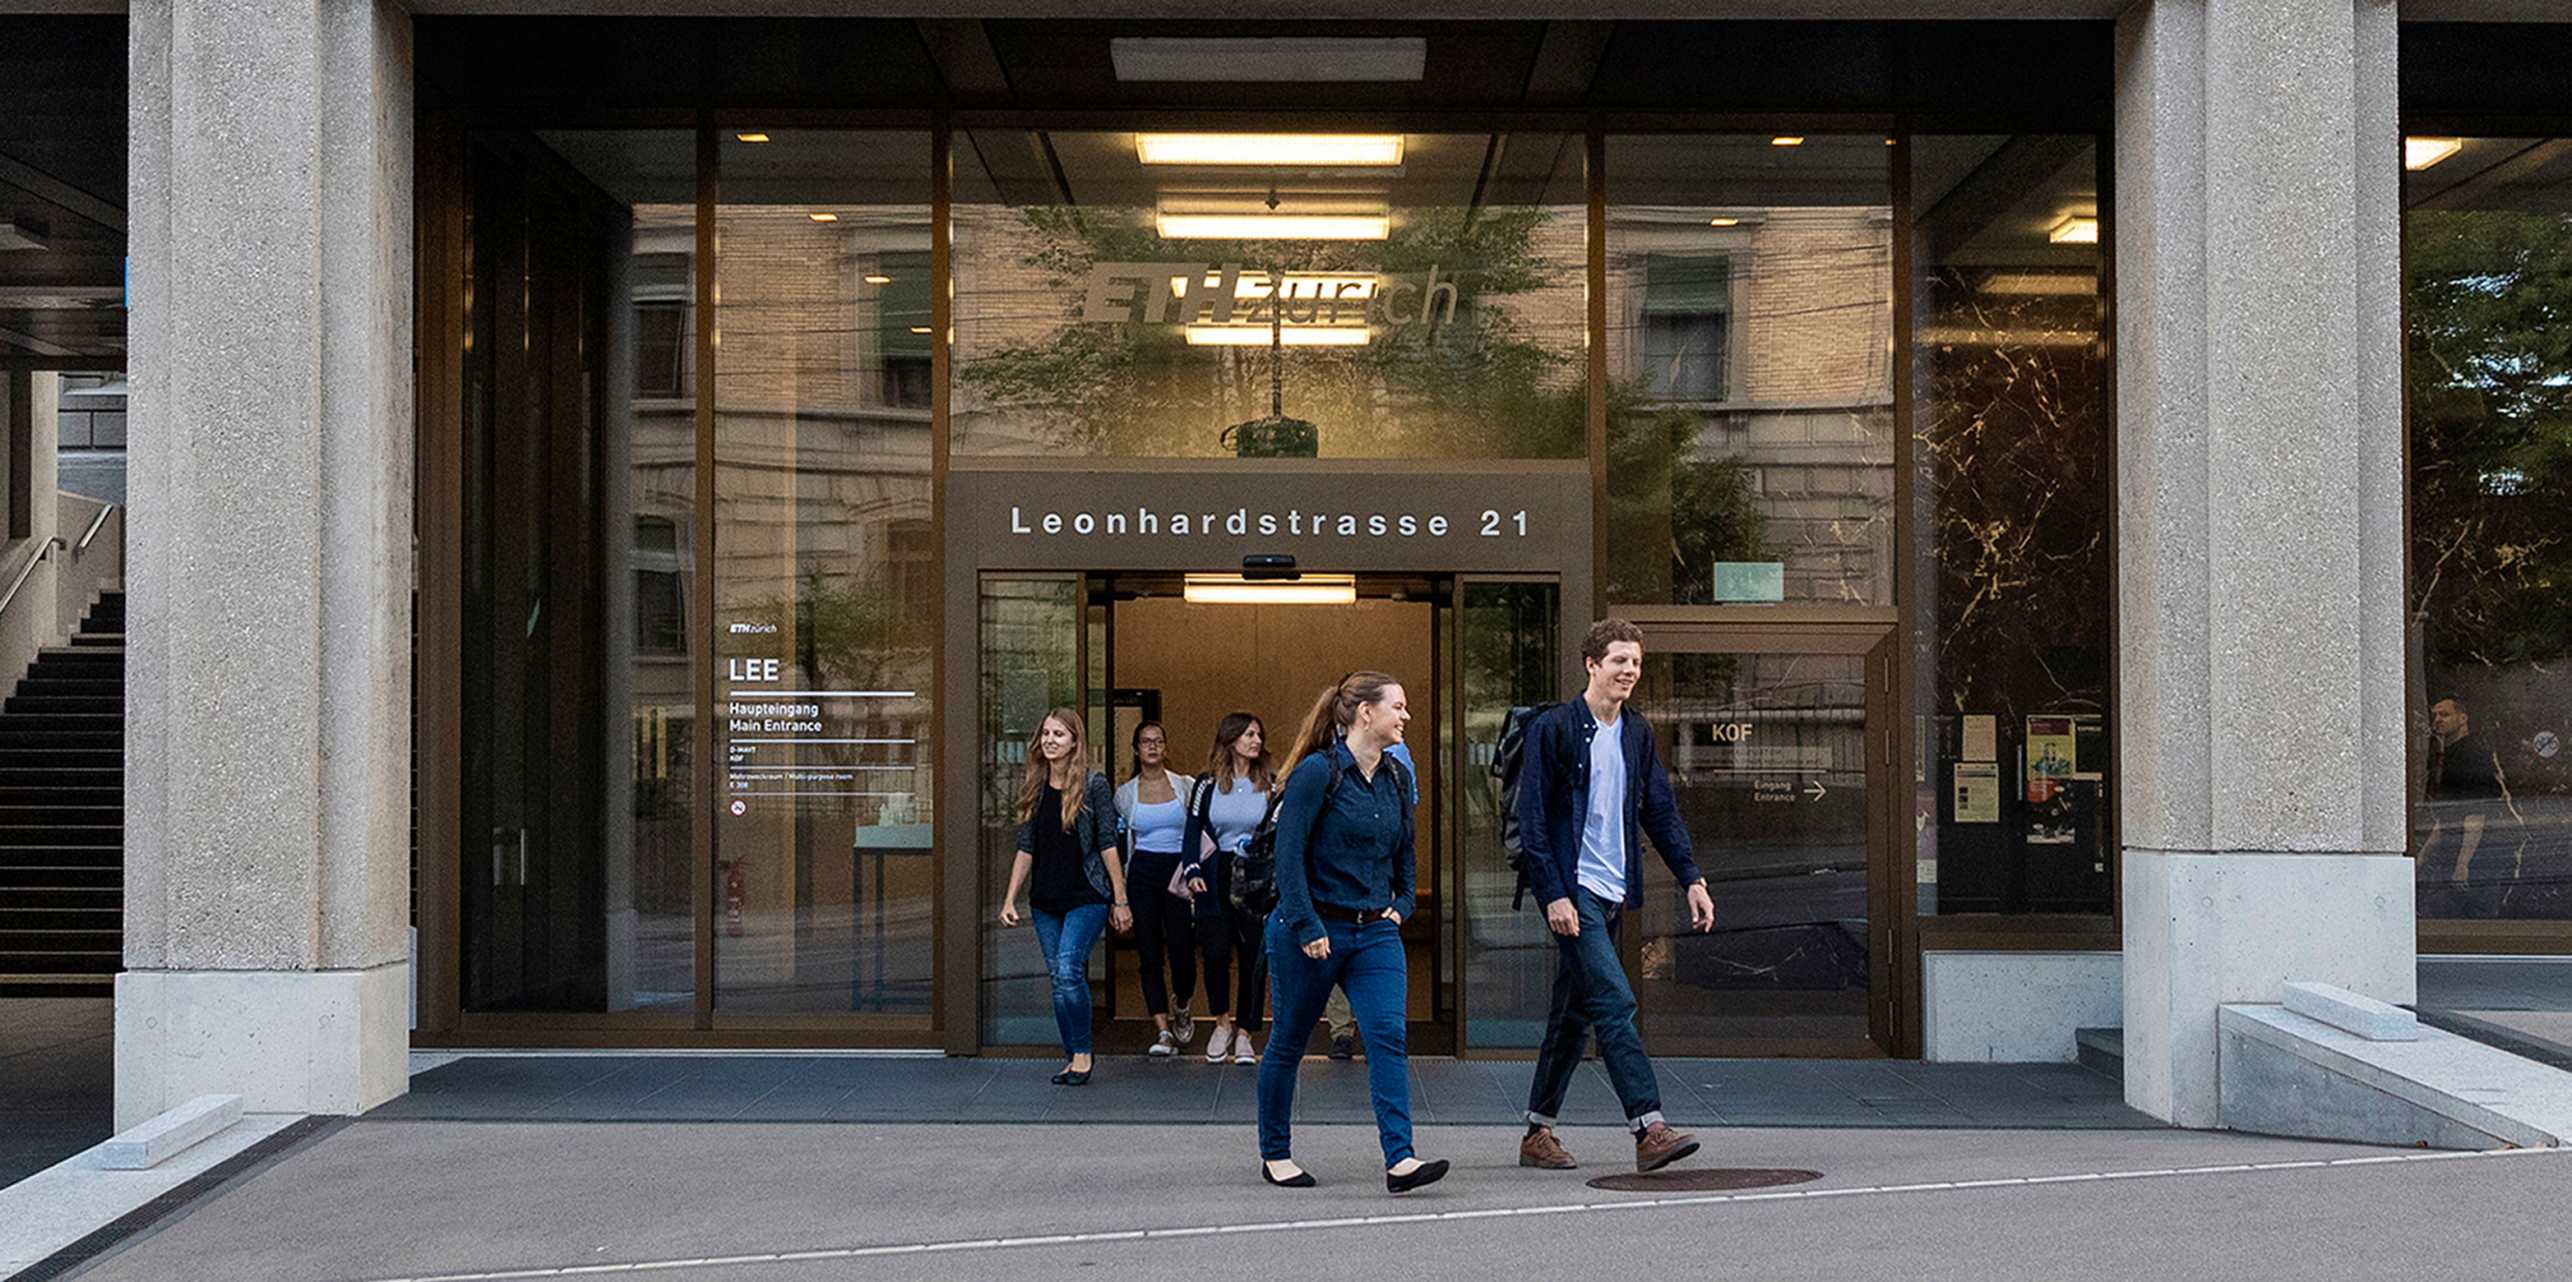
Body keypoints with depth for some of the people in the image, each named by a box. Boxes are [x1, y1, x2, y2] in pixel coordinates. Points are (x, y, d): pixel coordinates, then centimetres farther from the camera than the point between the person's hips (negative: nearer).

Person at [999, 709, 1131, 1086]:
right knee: (1059, 979, 6)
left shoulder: (1093, 784, -5)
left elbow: (1108, 845, -5)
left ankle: (1082, 1054, -6)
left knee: (1068, 972, -17)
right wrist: (1010, 899, 7)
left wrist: (1120, 900, -5)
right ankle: (1071, 1056, 14)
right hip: (1046, 900, 5)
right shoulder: (1033, 787, 8)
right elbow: (1026, 849, 12)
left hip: (1087, 898, -5)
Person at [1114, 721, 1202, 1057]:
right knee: (1150, 955, -4)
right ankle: (1163, 1031, -3)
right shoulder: (1125, 794, 7)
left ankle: (1182, 1009, 24)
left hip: (1179, 872, -1)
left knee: (1181, 949, -6)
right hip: (1143, 874, 1)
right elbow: (1119, 843, 16)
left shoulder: (1186, 787, 5)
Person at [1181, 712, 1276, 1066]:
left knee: (1254, 957, 0)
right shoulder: (1207, 784, 5)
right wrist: (1192, 871, -6)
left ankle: (1244, 1034, 11)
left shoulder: (1270, 784, 6)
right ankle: (1222, 1023, 11)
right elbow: (1194, 830, 6)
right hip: (1216, 880, -1)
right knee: (1216, 952, -12)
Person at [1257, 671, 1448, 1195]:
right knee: (1289, 1042, 9)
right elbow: (1288, 853, -15)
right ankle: (1274, 1154, 24)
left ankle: (1399, 1160, -17)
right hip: (1311, 930, -5)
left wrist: (1400, 905, 11)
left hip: (1375, 933, 5)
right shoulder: (1317, 772, -12)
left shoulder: (1395, 778, 9)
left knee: (1389, 1038, -11)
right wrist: (1308, 928, -19)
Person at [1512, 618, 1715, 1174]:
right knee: (1614, 1003, -15)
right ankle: (1649, 1129, -18)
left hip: (1613, 892, 7)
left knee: (1575, 1013, 11)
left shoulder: (1636, 732, 13)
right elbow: (1533, 820, -10)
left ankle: (1538, 1132, 19)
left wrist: (1691, 878, 7)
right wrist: (1553, 895, -16)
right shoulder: (1554, 728, -7)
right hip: (1573, 890, -7)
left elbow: (1659, 811, 16)